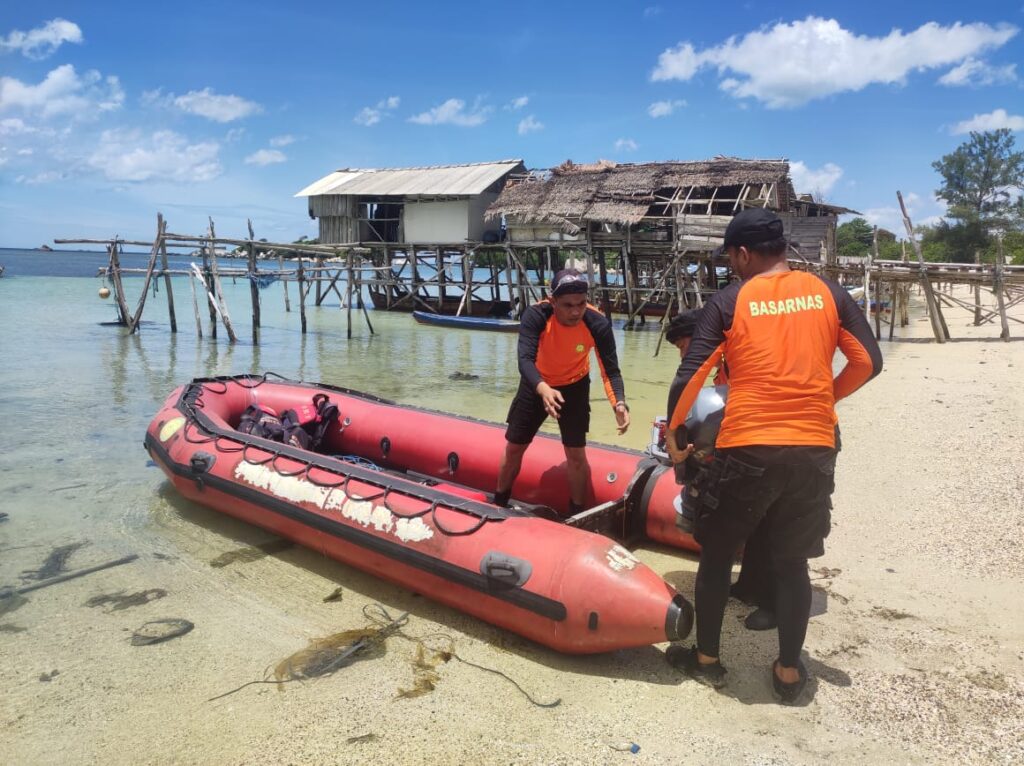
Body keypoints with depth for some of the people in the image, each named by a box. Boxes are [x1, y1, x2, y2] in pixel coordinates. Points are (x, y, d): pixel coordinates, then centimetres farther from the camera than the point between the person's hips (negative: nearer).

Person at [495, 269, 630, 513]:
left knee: (576, 454, -2)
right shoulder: (536, 315, -34)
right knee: (513, 448, 9)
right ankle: (498, 505, 32)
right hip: (537, 385, 0)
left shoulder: (598, 324, -30)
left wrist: (619, 403, -47)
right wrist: (543, 389, -64)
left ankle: (577, 515, 19)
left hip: (574, 386, 0)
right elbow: (525, 359, -44)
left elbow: (611, 370, -27)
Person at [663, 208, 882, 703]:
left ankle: (706, 659, 27)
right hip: (814, 450, 3)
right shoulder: (828, 294, 7)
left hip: (746, 450, -3)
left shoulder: (728, 302, -2)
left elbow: (689, 378, -5)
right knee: (792, 563, 17)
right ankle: (789, 671, 26)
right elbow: (868, 362, 8)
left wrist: (672, 434, 9)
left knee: (716, 556, 15)